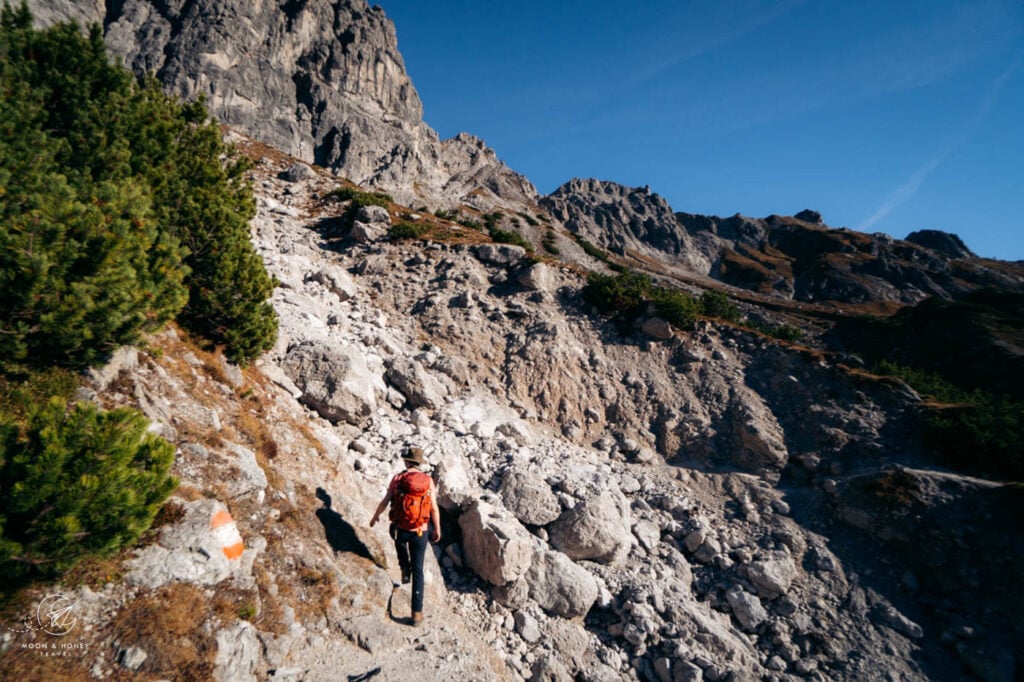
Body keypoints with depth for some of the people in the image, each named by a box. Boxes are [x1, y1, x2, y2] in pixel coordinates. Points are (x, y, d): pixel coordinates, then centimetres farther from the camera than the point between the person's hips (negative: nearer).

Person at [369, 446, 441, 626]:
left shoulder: (397, 479, -10)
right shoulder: (428, 480, -10)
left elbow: (385, 502, -1)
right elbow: (434, 509, -6)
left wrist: (375, 516, 19)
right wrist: (437, 529, 8)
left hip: (400, 529, 1)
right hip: (420, 532, -1)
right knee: (418, 570, 11)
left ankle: (405, 568, 30)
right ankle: (417, 611, 11)